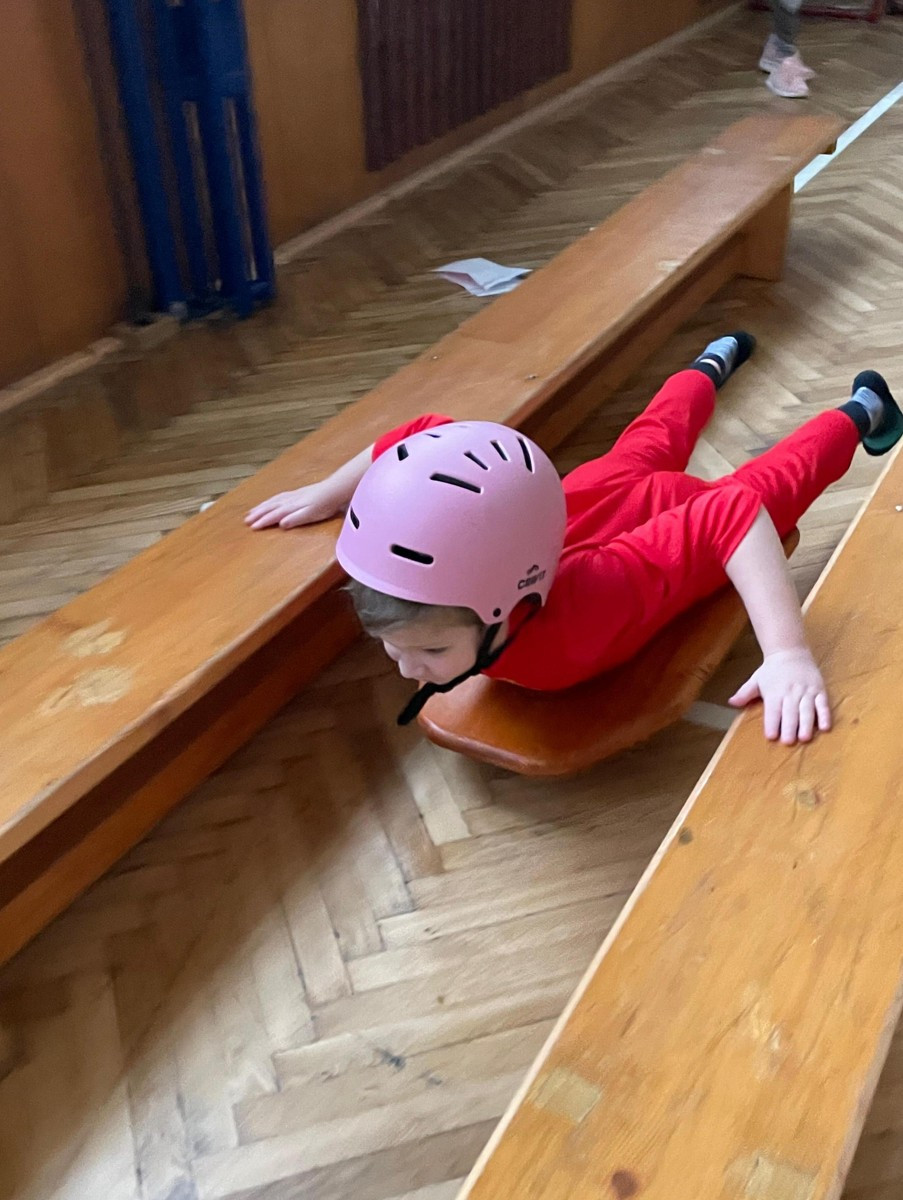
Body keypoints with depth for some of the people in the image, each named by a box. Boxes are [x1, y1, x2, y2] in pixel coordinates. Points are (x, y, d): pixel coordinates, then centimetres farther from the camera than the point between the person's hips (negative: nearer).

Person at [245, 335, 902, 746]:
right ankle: (715, 363, 68)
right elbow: (423, 438, -25)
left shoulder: (576, 609, -53)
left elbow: (729, 516, -51)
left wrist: (790, 654, -59)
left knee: (771, 481, 28)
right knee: (649, 443, 38)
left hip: (688, 513, -4)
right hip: (599, 495, 5)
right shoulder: (449, 559, -39)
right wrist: (327, 494, -16)